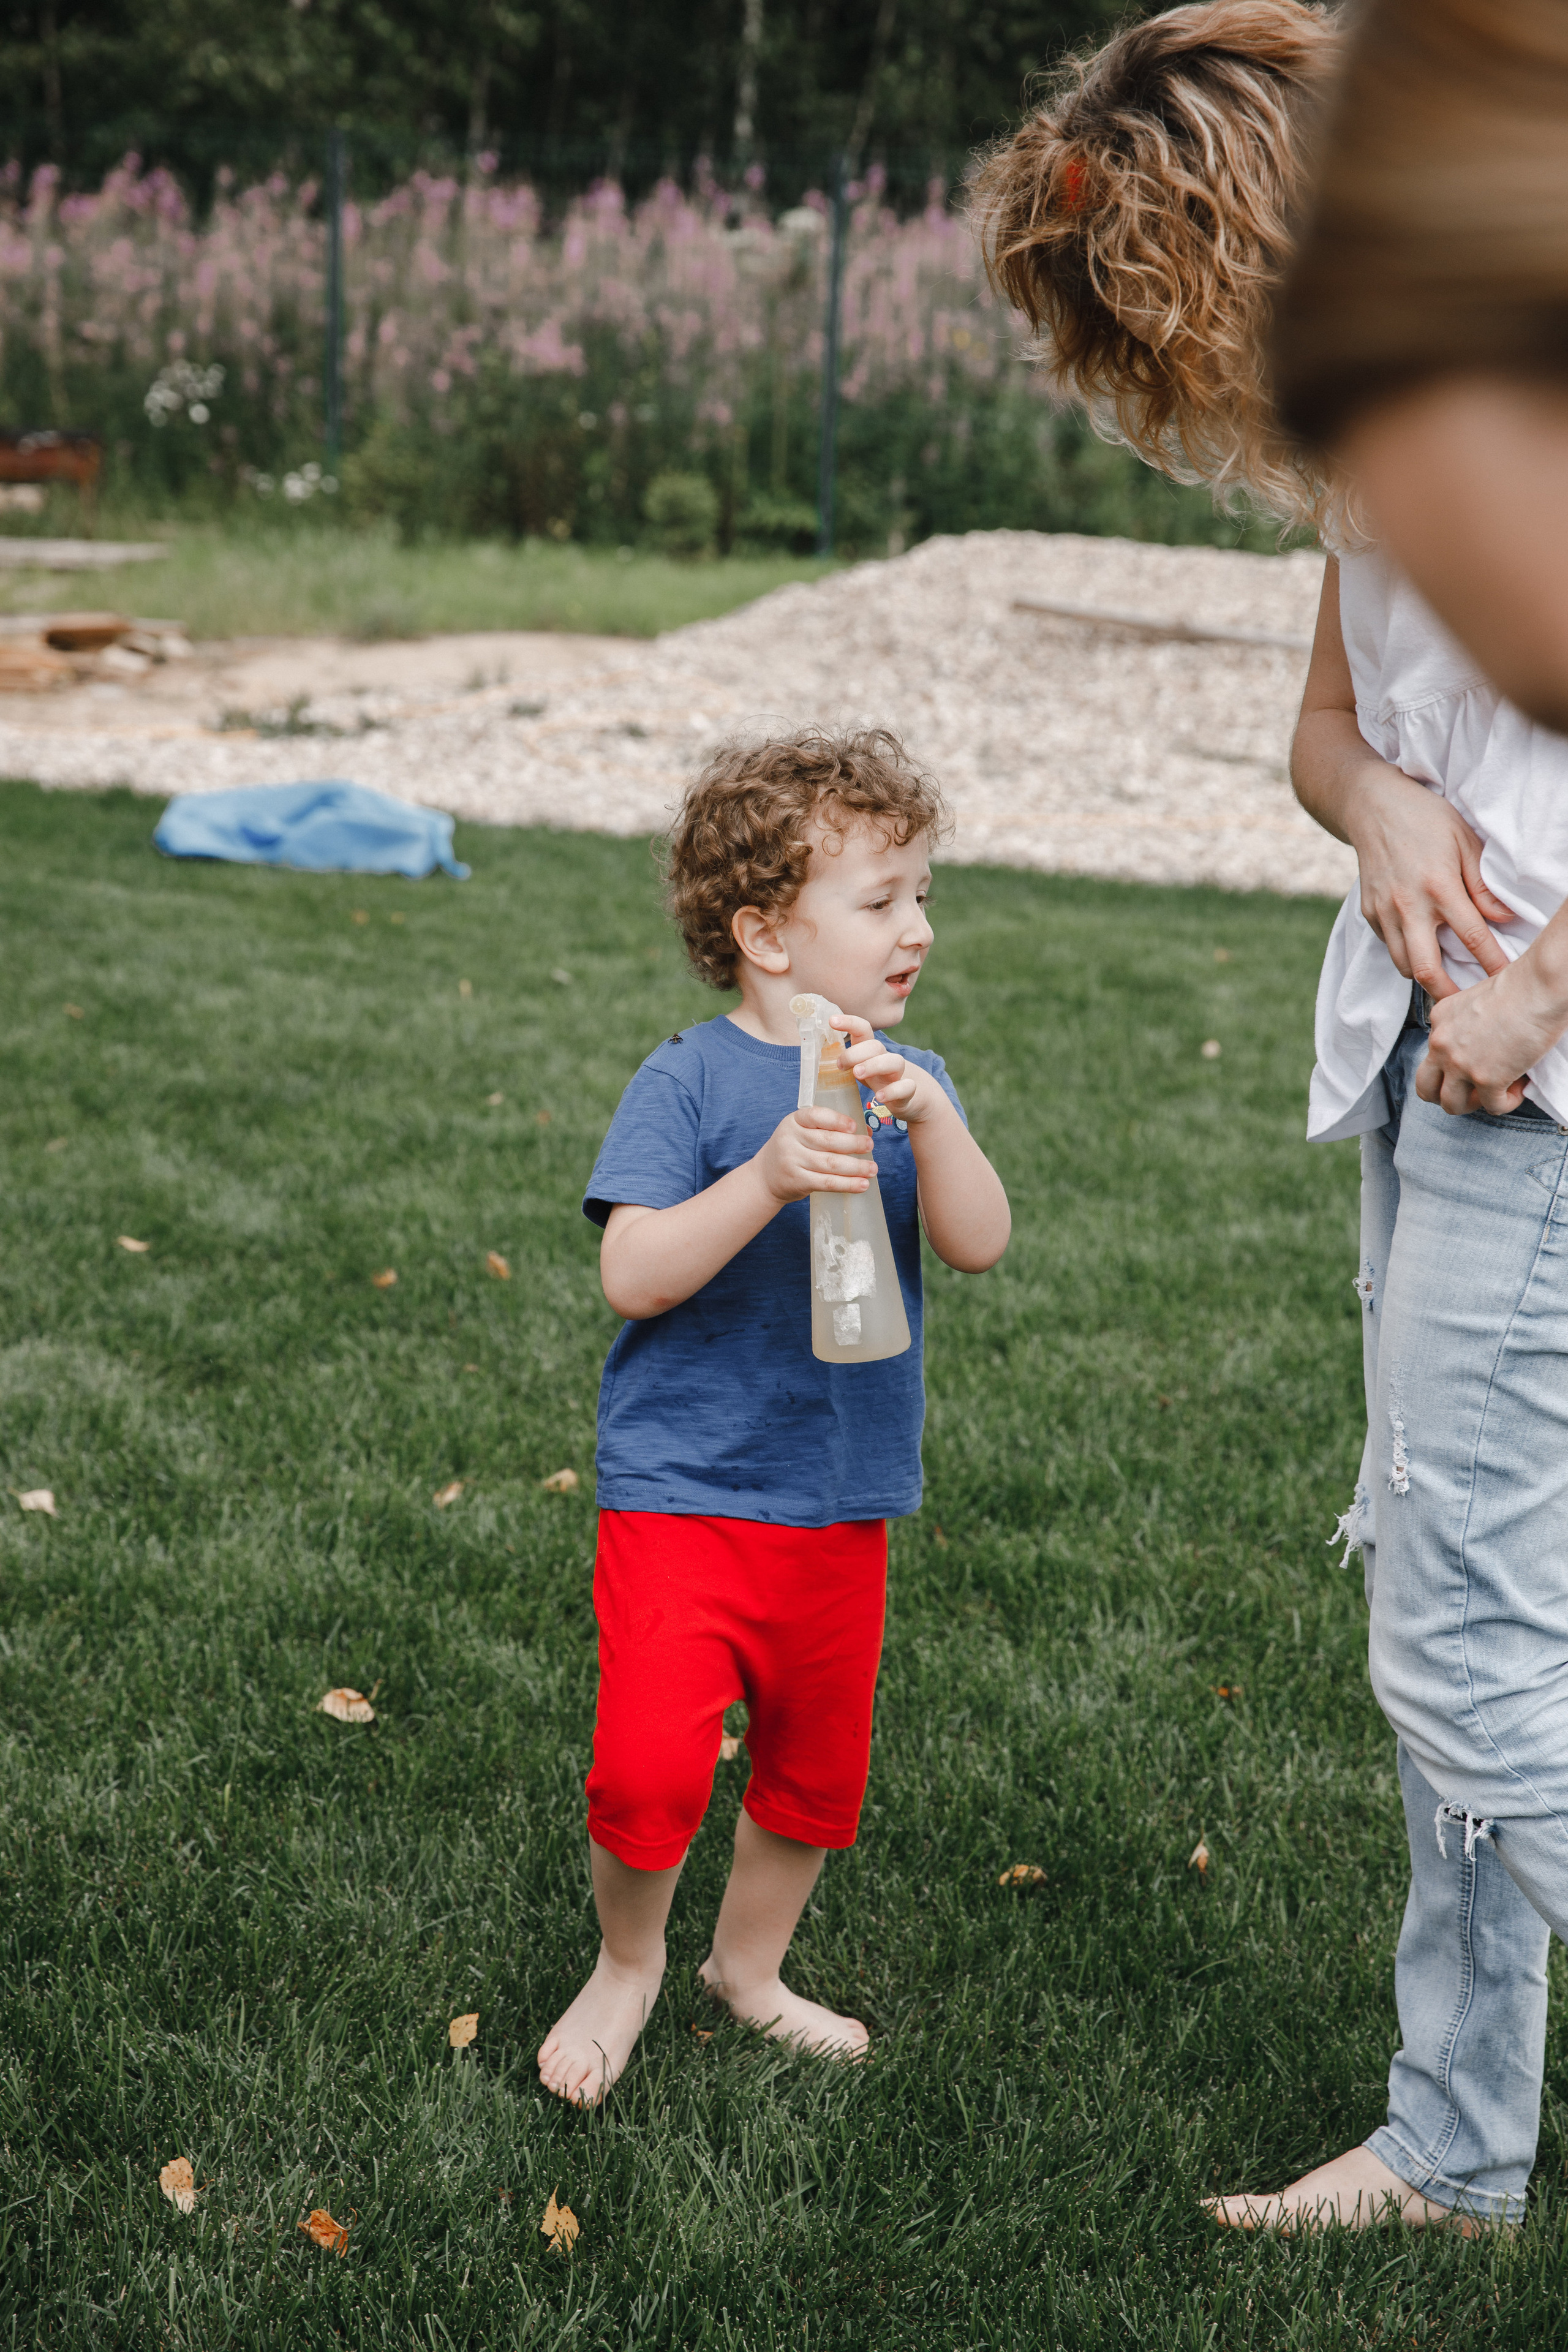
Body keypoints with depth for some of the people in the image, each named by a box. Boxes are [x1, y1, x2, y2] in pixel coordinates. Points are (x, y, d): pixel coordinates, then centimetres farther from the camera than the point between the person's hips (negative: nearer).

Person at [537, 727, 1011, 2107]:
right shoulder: (691, 1083, -10)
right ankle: (629, 1963, 18)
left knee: (818, 1771, 16)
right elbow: (632, 1273, -18)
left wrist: (931, 1119, -28)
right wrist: (769, 1180, -31)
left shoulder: (909, 1082, 3)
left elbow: (980, 1243, -10)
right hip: (684, 1489, -5)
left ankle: (750, 1966, 42)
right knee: (650, 1769, -12)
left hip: (842, 1505, 5)